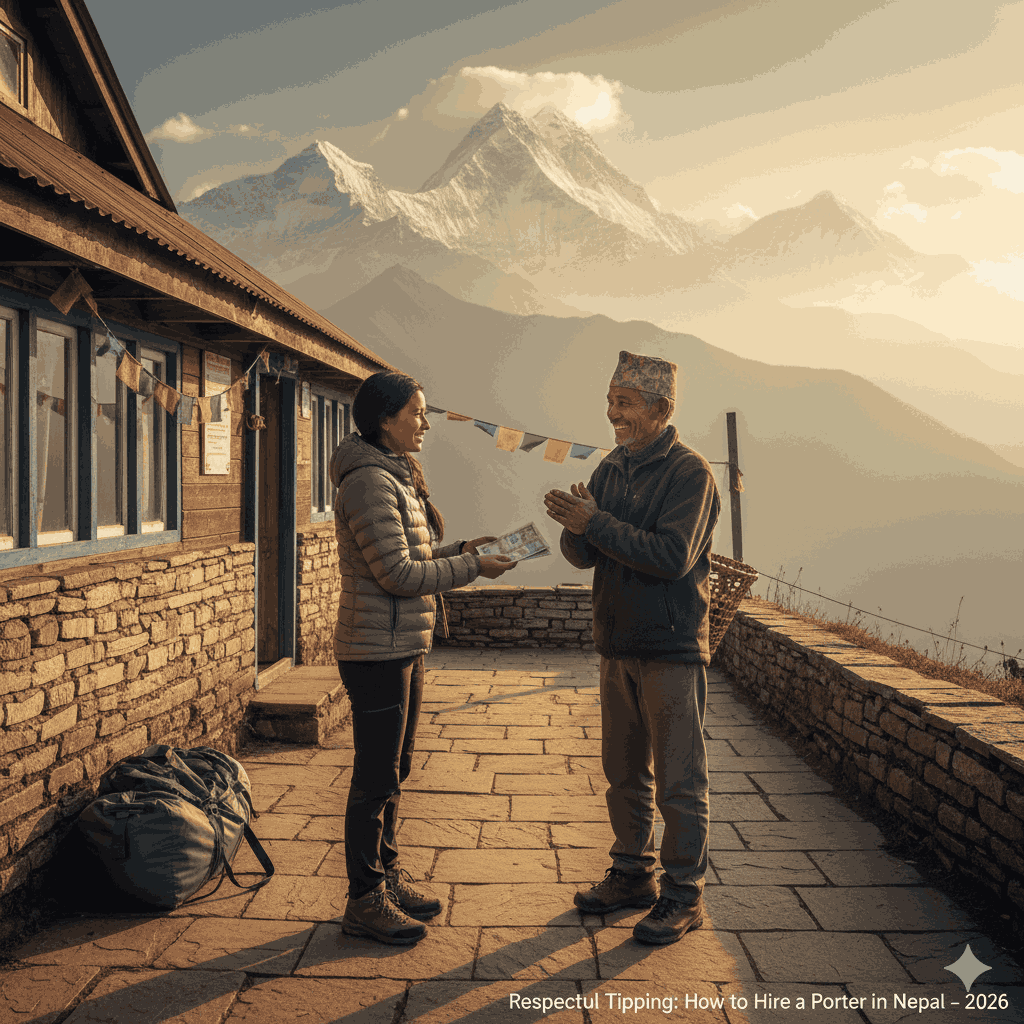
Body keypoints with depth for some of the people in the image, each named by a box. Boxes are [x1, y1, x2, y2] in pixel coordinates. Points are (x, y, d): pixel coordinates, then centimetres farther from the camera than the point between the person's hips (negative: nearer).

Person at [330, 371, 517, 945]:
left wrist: (458, 550, 5)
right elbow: (398, 574, -21)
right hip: (377, 652, -10)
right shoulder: (368, 482, -18)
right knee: (376, 779, 1)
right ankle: (365, 903, 14)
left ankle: (389, 878, 32)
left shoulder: (398, 476, 14)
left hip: (405, 647, 10)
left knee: (394, 771, 18)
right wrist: (471, 567, -14)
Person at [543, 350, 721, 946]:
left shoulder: (689, 472, -10)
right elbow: (584, 557, 8)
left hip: (673, 649, -7)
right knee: (625, 773, 15)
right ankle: (632, 874, 30)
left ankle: (685, 894, 14)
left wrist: (596, 523, -21)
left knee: (679, 779, 2)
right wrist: (574, 528, -14)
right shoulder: (612, 469, 11)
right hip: (619, 646, 7)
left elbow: (674, 555, -22)